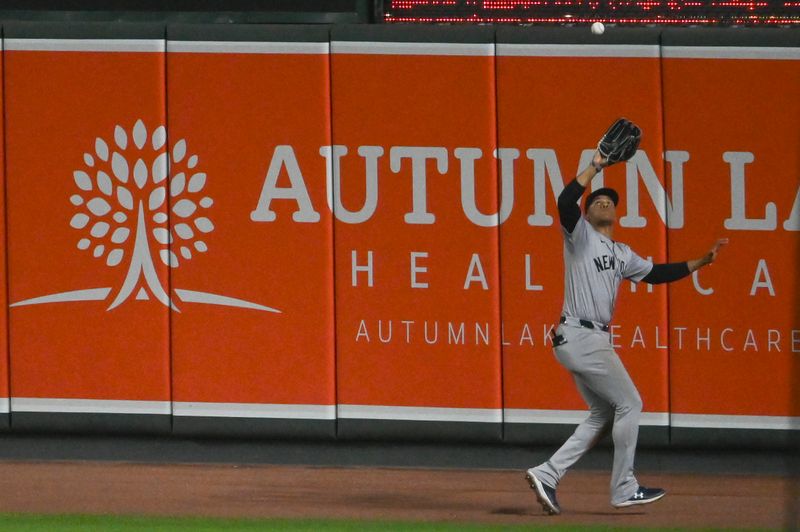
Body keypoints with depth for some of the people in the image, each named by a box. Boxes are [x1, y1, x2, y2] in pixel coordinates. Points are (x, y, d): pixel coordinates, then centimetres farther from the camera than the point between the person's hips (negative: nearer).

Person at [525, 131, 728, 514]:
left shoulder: (621, 254, 21)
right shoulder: (580, 235, -3)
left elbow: (655, 274, 25)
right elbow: (566, 202, -22)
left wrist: (701, 262, 19)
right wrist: (595, 167, -21)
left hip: (595, 341, 9)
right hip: (579, 336, -9)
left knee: (604, 414, 12)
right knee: (629, 404, -4)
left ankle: (547, 474, 7)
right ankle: (624, 489, 1)